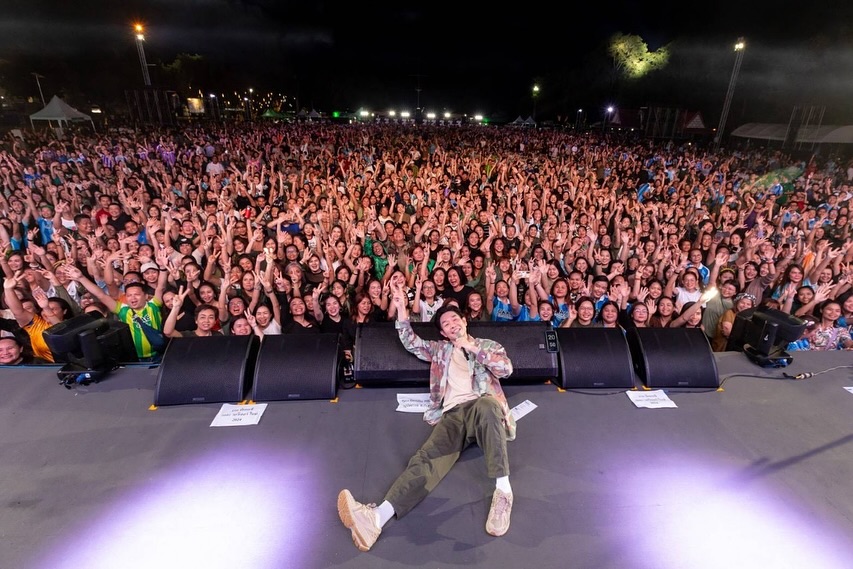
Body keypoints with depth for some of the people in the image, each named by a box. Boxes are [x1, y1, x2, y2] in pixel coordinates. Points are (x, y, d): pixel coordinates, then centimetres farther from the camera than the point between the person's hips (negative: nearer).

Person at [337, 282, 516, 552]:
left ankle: (503, 490, -37)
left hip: (482, 406, -2)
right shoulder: (440, 349, 27)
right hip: (451, 413, 2)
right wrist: (401, 310, 5)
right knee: (427, 458, -25)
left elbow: (506, 369, 4)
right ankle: (377, 517, -46)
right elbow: (411, 343, 16)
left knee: (486, 405, -41)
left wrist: (473, 347, -1)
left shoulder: (489, 345, 22)